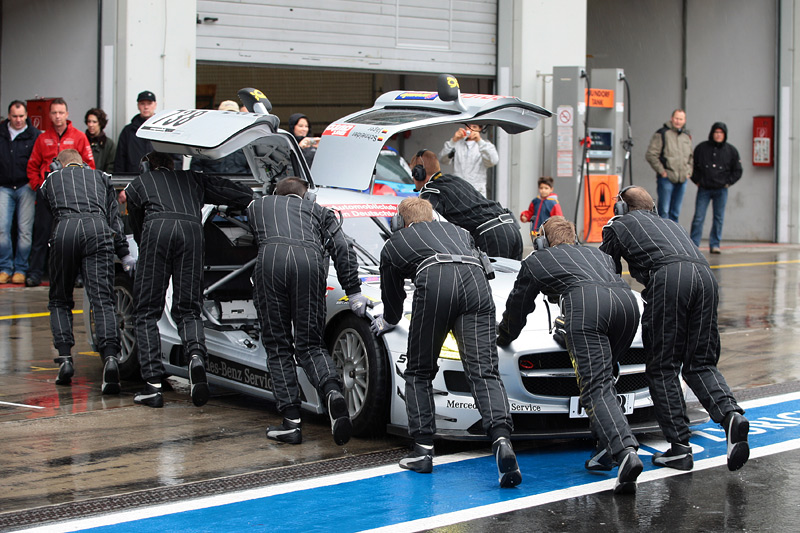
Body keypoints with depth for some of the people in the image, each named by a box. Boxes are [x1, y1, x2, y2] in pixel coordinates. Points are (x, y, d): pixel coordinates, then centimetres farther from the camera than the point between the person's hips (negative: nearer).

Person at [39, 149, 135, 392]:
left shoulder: (52, 180, 30)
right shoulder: (101, 177, 31)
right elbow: (113, 217, 24)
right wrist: (124, 254, 23)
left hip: (65, 229, 0)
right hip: (98, 228, 0)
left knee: (60, 301, 15)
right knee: (102, 300, -9)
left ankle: (65, 358, -1)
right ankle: (110, 357, -29)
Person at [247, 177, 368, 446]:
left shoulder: (257, 206, 36)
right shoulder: (317, 210, 32)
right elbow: (342, 247, 19)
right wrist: (353, 292, 18)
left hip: (270, 260, -1)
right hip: (310, 260, 1)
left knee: (278, 347, 6)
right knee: (309, 345, 7)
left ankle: (291, 422, -2)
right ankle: (333, 392, -22)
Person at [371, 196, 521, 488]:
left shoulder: (393, 245, 31)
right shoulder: (459, 232, 39)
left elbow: (393, 299, 39)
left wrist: (386, 322, 62)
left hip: (434, 281, -2)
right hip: (475, 279, 2)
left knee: (419, 372, 15)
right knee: (484, 371, -5)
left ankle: (423, 449, 9)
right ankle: (502, 439, -27)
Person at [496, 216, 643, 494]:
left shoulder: (535, 261, 30)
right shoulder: (597, 254, 40)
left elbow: (517, 307, 38)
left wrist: (502, 337, 58)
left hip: (586, 305, -5)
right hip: (627, 301, 5)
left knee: (595, 387, -12)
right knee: (604, 380, 23)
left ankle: (626, 452, -33)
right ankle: (605, 447, 11)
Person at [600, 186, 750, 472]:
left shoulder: (617, 226, 26)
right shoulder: (671, 224, 40)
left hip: (668, 277, -5)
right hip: (706, 276, 5)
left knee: (662, 370, 3)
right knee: (700, 365, 11)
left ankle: (679, 447, -2)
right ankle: (730, 414, -16)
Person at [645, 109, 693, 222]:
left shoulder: (687, 135, 14)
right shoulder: (662, 133, -5)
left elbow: (690, 156, 27)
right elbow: (651, 155, -8)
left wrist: (689, 172, 13)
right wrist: (661, 171, -10)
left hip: (682, 179, 6)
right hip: (666, 178, -6)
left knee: (675, 211, 10)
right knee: (664, 210, -8)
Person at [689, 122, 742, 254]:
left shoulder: (731, 150, 4)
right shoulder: (701, 148, 2)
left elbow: (737, 171, 11)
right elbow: (692, 166, 11)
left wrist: (727, 182, 1)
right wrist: (697, 181, 2)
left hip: (721, 190, 1)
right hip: (703, 189, -1)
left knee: (719, 218, 2)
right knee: (698, 218, -5)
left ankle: (714, 244, 10)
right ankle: (694, 244, 0)